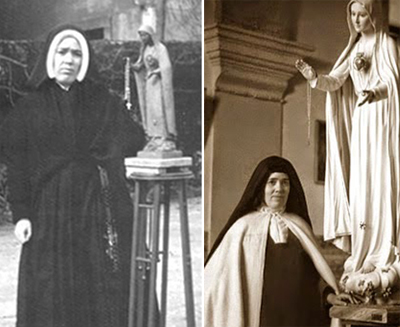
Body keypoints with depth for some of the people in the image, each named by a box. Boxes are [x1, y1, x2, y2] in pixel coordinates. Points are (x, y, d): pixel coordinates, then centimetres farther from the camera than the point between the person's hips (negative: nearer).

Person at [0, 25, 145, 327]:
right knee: (48, 298, -2)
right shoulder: (31, 108, 5)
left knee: (100, 292, 0)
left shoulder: (102, 102, 8)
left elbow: (134, 140, 1)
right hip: (51, 213, -1)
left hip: (97, 211, 1)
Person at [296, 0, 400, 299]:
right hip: (359, 120, 7)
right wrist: (315, 78, -14)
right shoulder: (355, 48, 18)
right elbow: (336, 81, 6)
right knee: (359, 183, 4)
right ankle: (363, 251, 8)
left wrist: (374, 92, -36)